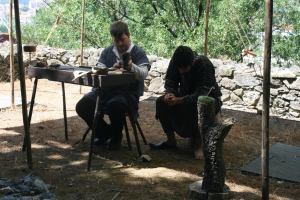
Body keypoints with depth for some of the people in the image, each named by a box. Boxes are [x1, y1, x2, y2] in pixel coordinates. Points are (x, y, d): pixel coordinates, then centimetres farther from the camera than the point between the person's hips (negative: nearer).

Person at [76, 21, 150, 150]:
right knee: (82, 106, -17)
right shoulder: (107, 52, 16)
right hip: (106, 90, 5)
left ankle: (116, 137, -3)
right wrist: (111, 69, -20)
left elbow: (143, 75, -12)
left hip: (127, 93, -4)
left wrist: (132, 67, -34)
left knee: (114, 106, -37)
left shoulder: (138, 53, 4)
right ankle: (104, 132, 9)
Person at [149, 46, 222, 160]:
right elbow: (170, 82, -5)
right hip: (186, 94, 5)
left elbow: (201, 94, -35)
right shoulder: (175, 62, -14)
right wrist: (170, 93, -30)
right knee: (161, 102, -17)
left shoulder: (204, 65, -30)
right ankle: (171, 141, -5)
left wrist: (179, 100, -47)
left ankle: (199, 144, -19)